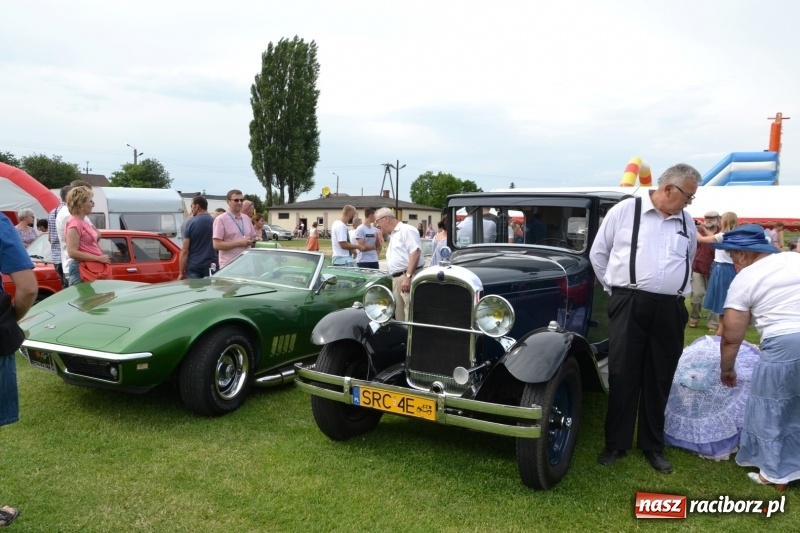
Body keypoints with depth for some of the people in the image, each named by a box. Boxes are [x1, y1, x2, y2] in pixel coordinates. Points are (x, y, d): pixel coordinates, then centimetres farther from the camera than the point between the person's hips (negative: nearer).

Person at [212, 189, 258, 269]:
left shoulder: (246, 218, 16)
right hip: (229, 265, -6)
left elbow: (253, 237, 24)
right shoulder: (221, 220, -5)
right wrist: (239, 243, -16)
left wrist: (254, 240, -1)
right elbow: (217, 245, -12)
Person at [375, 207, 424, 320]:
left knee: (411, 317, -12)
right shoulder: (393, 236, 25)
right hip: (396, 279, 10)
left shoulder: (406, 230, -4)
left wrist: (408, 276, -23)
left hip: (409, 277, -9)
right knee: (399, 315, 9)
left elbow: (415, 252, -16)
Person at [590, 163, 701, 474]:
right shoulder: (625, 210, -1)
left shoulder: (687, 223, 12)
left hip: (670, 309, 4)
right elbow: (598, 253, 6)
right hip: (629, 306, -3)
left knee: (659, 380, 11)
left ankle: (653, 446, 25)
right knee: (623, 377, 2)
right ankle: (616, 444, 16)